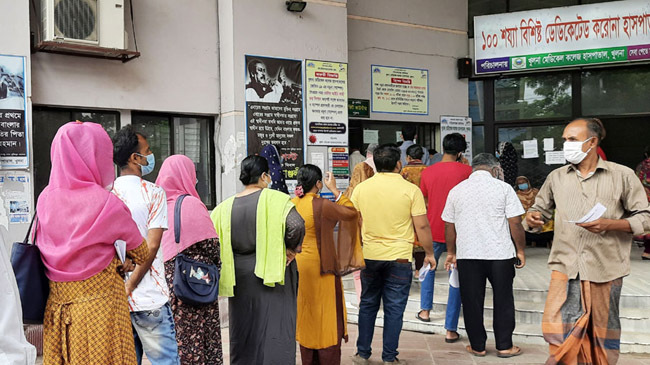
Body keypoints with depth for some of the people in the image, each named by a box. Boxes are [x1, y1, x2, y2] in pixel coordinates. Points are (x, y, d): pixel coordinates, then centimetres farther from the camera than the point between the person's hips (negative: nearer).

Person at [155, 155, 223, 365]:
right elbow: (211, 245, -11)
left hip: (163, 283, 6)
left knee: (170, 343, 12)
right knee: (196, 340, 3)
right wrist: (215, 270, 6)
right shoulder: (191, 204, -12)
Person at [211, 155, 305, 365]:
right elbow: (296, 224, -25)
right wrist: (292, 249, -8)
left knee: (243, 331, 17)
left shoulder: (225, 208, 3)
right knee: (275, 332, 4)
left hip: (240, 277, 5)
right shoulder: (274, 200, -11)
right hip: (271, 274, -4)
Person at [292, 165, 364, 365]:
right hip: (320, 268, -6)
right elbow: (351, 212, -12)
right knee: (326, 314, 5)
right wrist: (335, 190, -8)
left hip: (299, 266, 6)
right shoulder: (321, 205, -19)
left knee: (304, 313, 16)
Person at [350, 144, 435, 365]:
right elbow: (422, 226, -7)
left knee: (367, 305, 16)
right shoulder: (411, 190, -8)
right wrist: (429, 253, 5)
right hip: (399, 257, -3)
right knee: (394, 308, 6)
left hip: (369, 256, 3)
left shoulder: (361, 188, 1)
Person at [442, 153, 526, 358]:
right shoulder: (503, 188, -2)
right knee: (502, 300, 10)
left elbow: (449, 226, 10)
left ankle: (477, 346, 17)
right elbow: (515, 223, -5)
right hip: (500, 253, -2)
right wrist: (521, 250, 5)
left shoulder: (456, 191, 6)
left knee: (472, 302, 9)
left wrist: (451, 252, 19)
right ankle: (504, 346, 16)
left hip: (467, 255, 2)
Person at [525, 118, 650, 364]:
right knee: (557, 328, -9)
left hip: (605, 268, -2)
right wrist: (532, 218, -6)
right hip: (565, 266, 2)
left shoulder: (622, 175, 1)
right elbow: (541, 210, 18)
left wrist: (608, 225, -15)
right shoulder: (556, 177, 11)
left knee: (603, 332, 10)